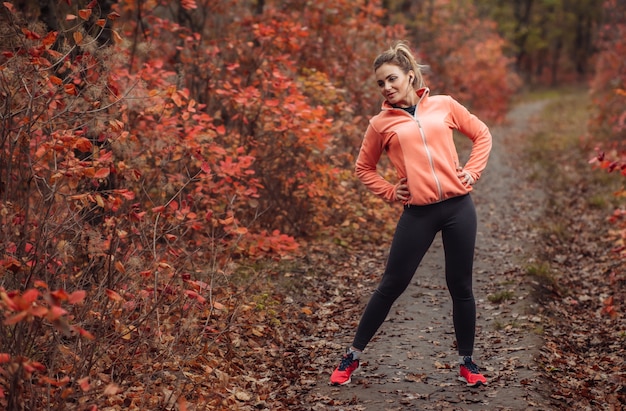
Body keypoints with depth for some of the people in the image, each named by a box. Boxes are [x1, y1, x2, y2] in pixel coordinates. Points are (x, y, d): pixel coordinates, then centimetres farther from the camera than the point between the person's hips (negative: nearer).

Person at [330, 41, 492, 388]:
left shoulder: (444, 106, 7)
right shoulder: (381, 123, 4)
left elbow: (481, 134, 16)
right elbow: (364, 168, 15)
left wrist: (472, 172, 4)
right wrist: (390, 192, 3)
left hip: (458, 206, 1)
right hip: (418, 213, -1)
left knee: (460, 286, 8)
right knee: (391, 285, 4)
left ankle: (466, 363, 23)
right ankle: (353, 356, 18)